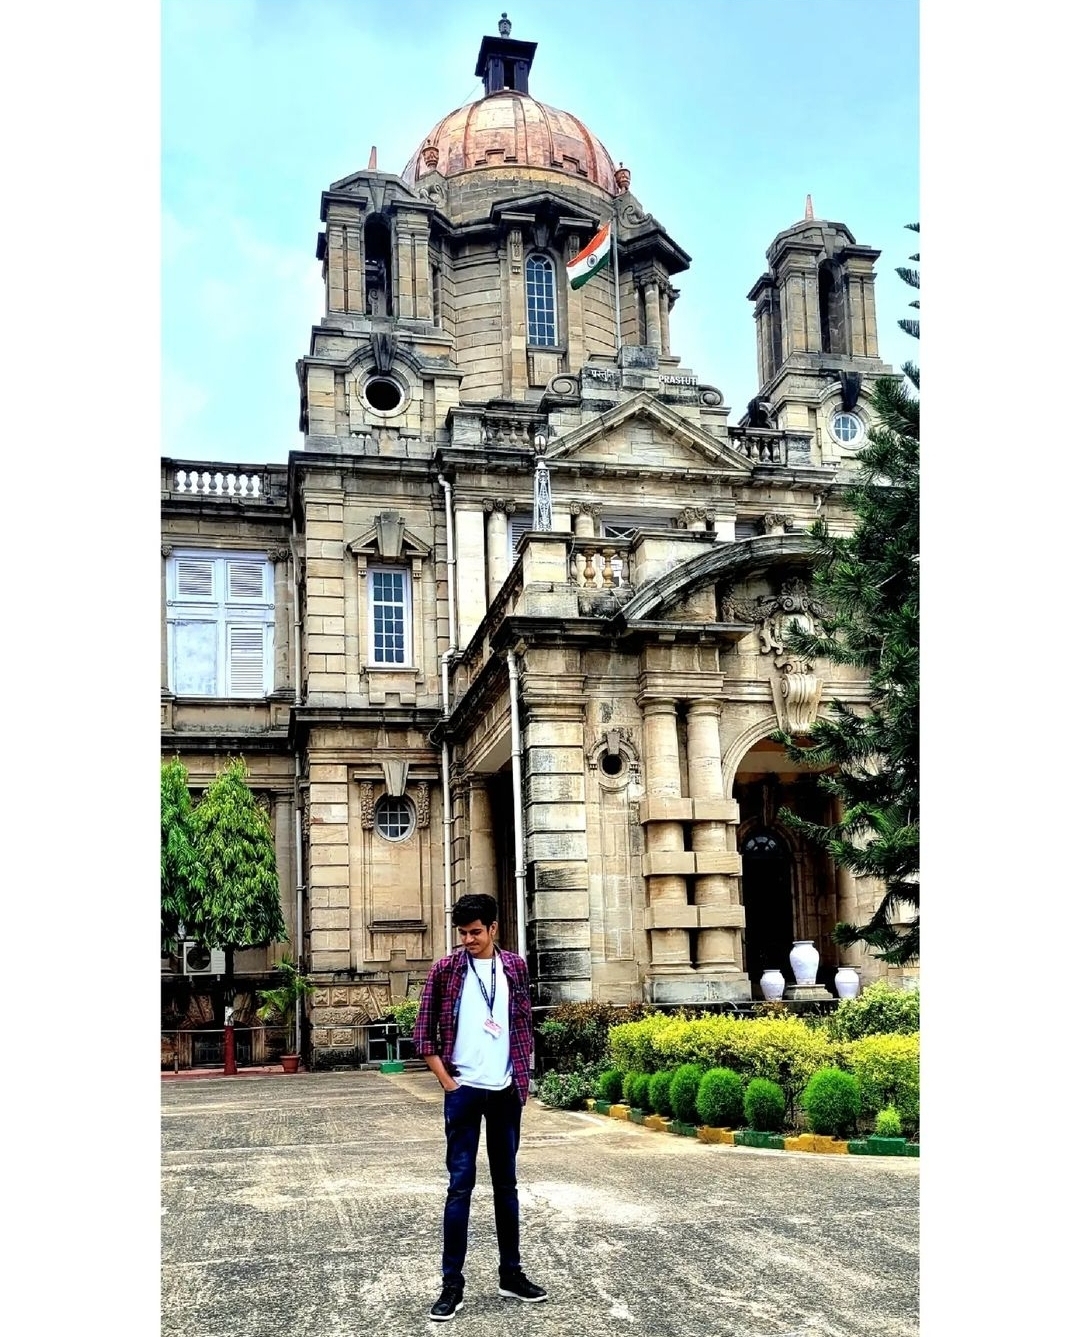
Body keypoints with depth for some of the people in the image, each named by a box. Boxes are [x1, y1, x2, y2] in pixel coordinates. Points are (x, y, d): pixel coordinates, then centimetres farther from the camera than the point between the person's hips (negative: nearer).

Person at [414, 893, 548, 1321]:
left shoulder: (515, 967, 4)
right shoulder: (445, 969, -4)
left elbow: (523, 1025, 11)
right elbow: (423, 1033, -2)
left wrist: (523, 1079, 5)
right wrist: (448, 1083, -7)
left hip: (506, 1089, 3)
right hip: (464, 1090, -3)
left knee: (506, 1182, 12)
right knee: (460, 1184, -2)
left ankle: (511, 1273, 22)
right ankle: (452, 1283, 4)